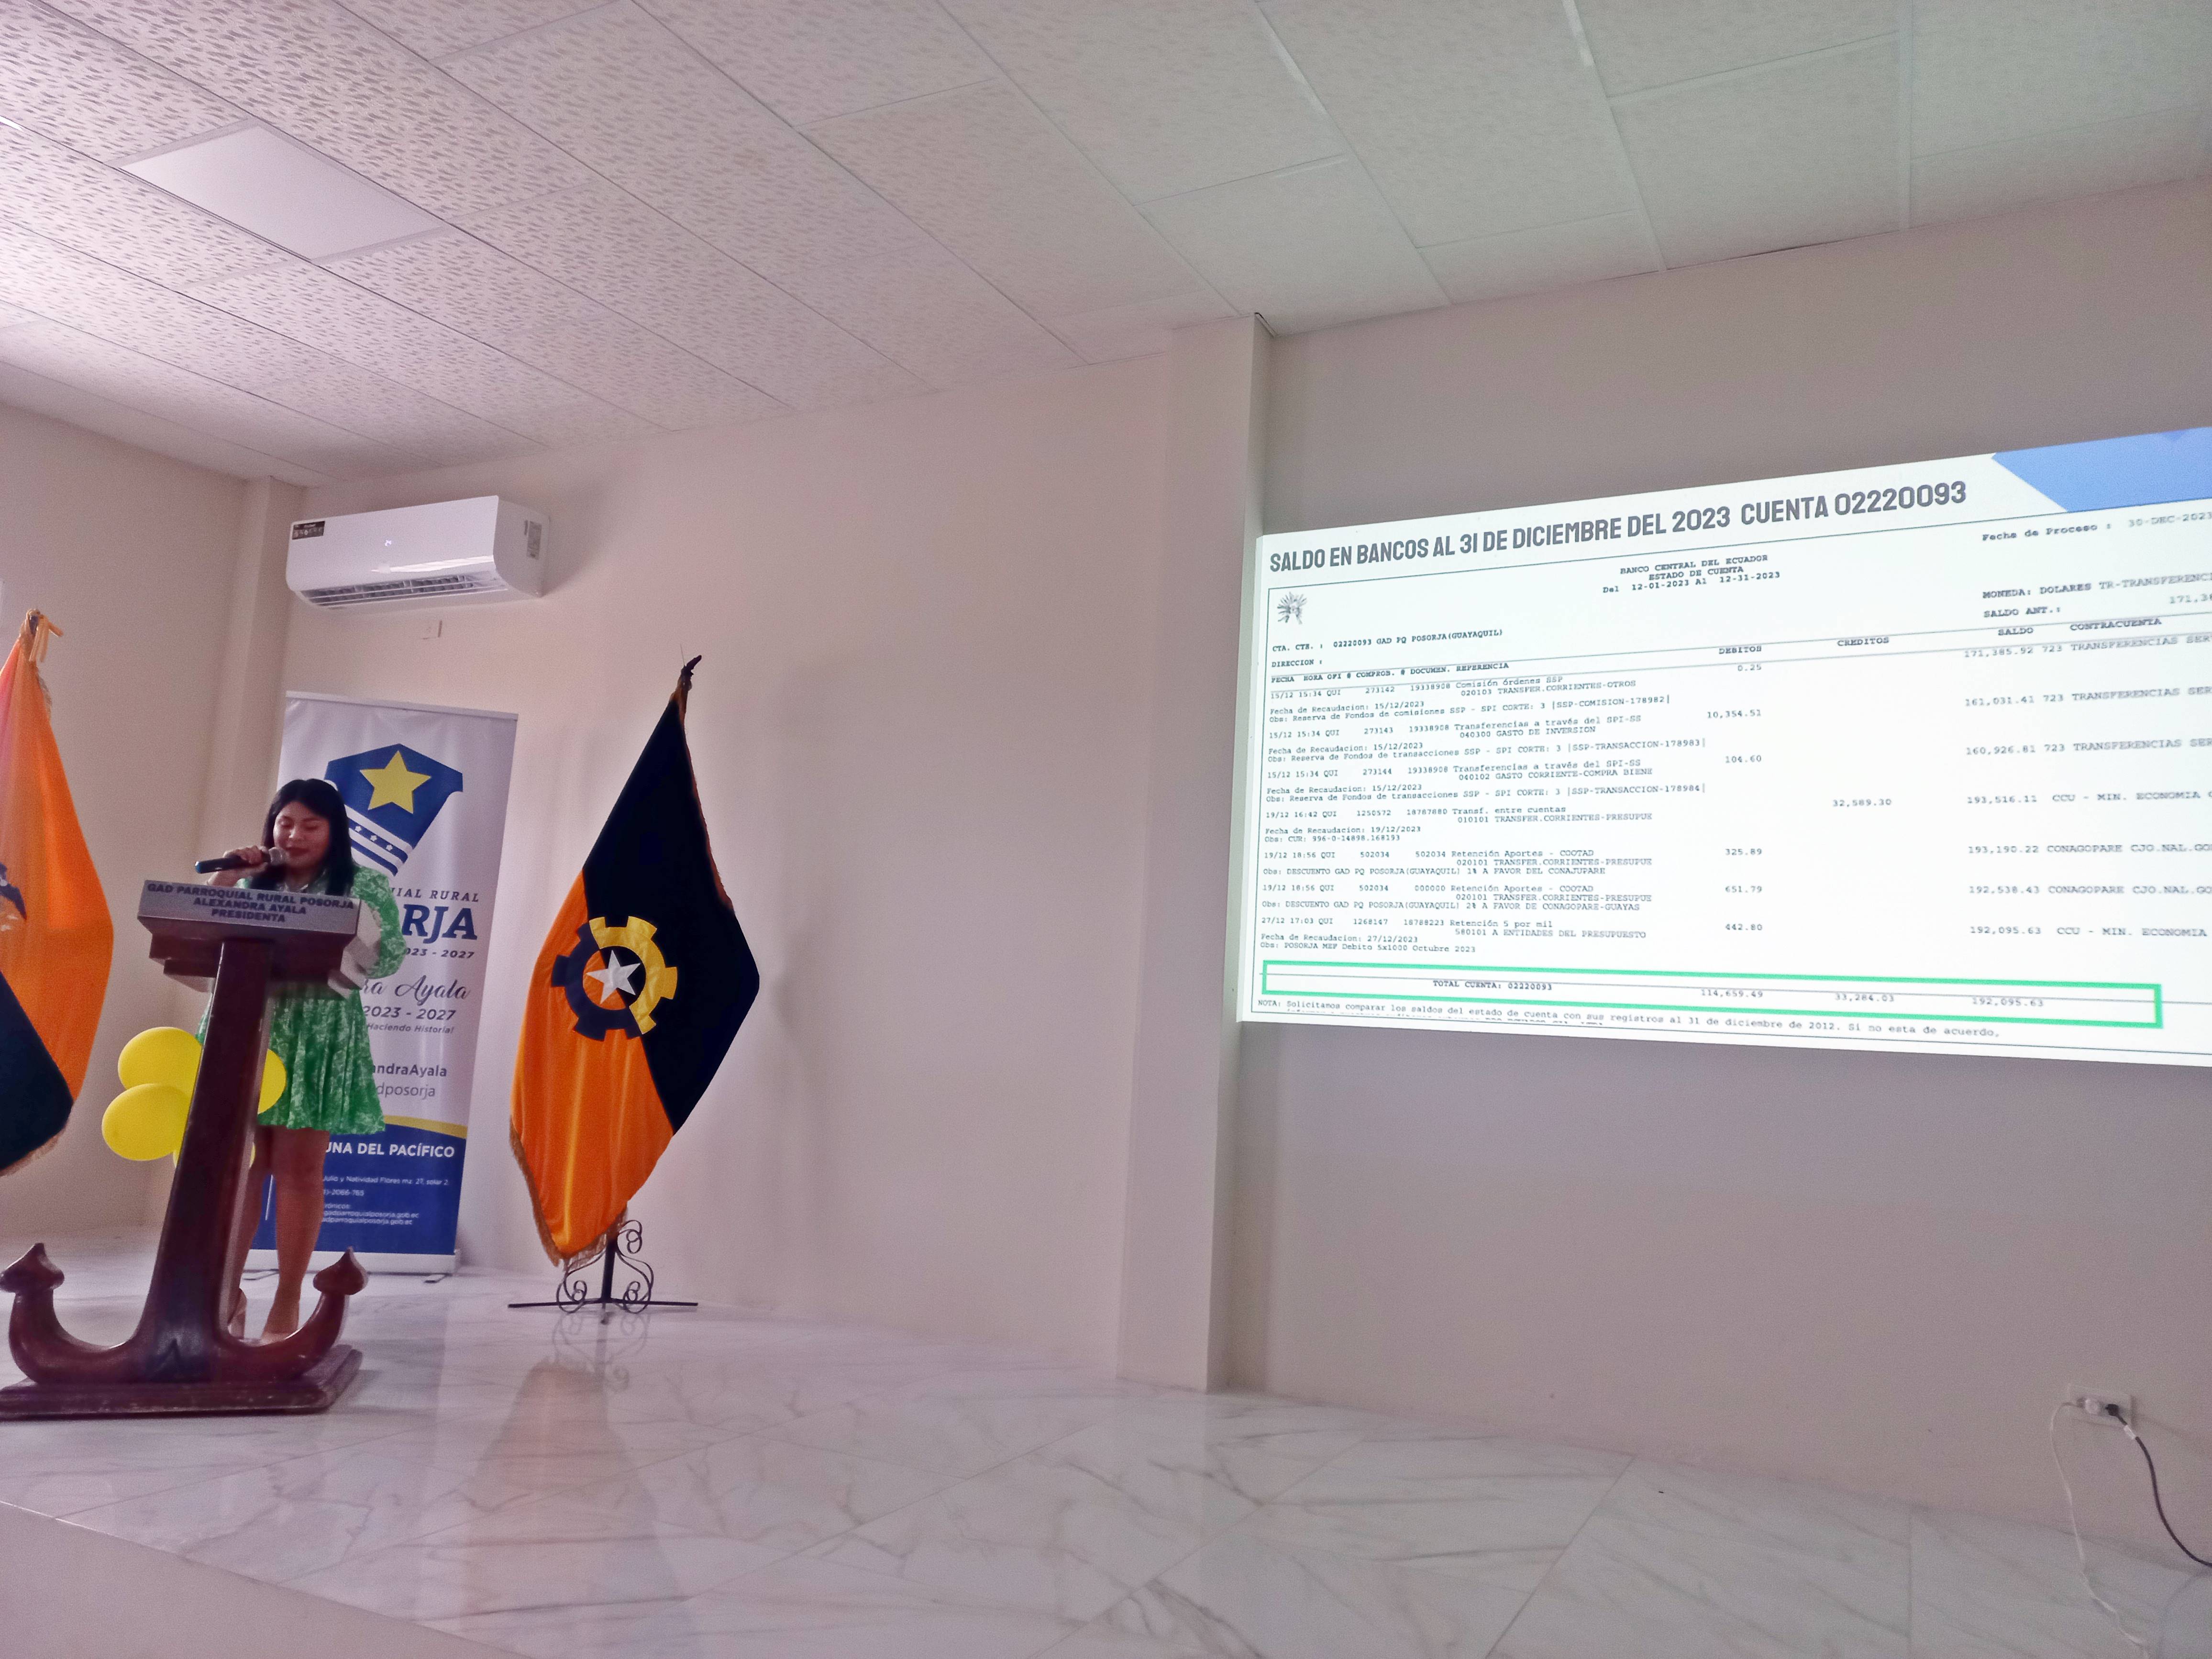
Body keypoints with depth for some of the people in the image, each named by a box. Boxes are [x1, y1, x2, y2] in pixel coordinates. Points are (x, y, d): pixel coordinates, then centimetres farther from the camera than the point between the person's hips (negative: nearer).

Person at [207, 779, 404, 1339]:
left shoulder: (365, 886, 5)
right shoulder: (253, 883, 14)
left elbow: (390, 956, -5)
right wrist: (222, 882, 0)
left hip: (317, 1037, -3)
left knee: (299, 1167, -1)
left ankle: (287, 1301, 5)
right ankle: (228, 1290, 17)